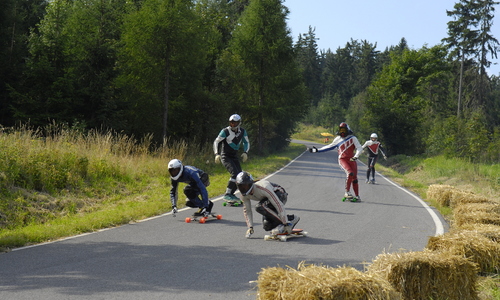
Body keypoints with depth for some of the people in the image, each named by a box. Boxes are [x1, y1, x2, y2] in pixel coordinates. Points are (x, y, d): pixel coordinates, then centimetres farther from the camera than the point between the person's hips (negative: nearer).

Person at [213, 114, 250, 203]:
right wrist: (217, 154, -18)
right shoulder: (225, 131, -13)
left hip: (234, 157, 6)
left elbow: (246, 142, 16)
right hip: (225, 156, -6)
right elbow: (216, 142, -7)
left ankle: (231, 194, 16)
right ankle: (227, 195, -17)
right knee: (235, 174, -23)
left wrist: (245, 152, -1)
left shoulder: (242, 132, 1)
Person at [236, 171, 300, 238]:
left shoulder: (263, 188, -37)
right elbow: (247, 211, 0)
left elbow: (279, 205, -37)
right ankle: (291, 218, 10)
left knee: (259, 207, -33)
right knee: (267, 226, -4)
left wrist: (287, 224, -36)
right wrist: (250, 227, -11)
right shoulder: (244, 195, -16)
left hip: (280, 195, -8)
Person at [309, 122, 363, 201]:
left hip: (351, 160, 0)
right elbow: (329, 147, 22)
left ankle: (357, 196, 9)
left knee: (354, 178, -2)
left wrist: (356, 156, -21)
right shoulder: (337, 139, 12)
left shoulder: (353, 138, 4)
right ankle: (347, 192, -19)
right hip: (342, 159, 0)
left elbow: (359, 148, -1)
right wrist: (317, 150, 21)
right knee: (350, 173, -26)